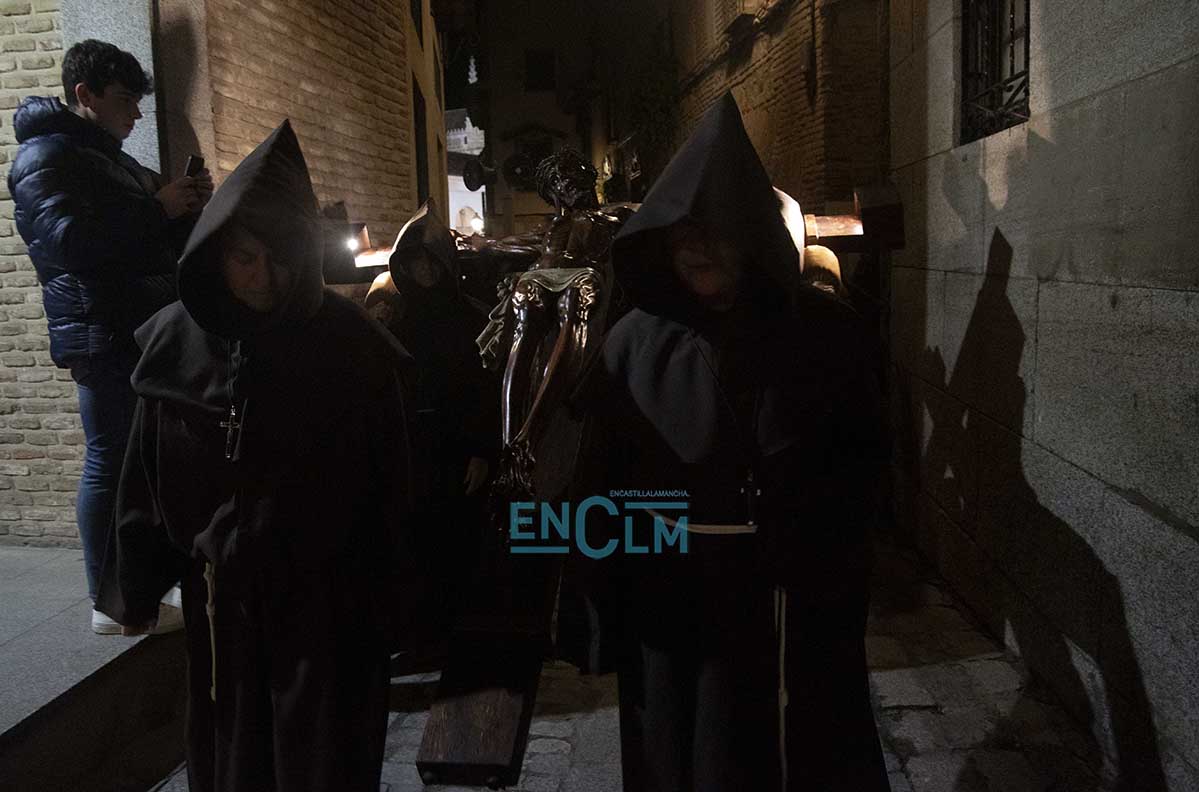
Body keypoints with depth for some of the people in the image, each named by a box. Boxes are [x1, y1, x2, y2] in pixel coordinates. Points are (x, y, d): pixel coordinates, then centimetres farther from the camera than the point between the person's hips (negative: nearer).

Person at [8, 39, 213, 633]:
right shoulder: (45, 155, -5)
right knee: (111, 462, -8)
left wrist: (188, 205, 7)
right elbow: (69, 239, -21)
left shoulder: (116, 162, 23)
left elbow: (165, 243, 28)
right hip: (103, 338, -9)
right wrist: (157, 208, -15)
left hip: (145, 333, 9)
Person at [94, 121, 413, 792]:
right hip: (220, 597, 3)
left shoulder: (351, 343, -10)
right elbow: (146, 478, 3)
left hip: (328, 598, -2)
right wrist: (137, 587, 6)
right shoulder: (177, 341, -3)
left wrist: (388, 599, -6)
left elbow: (388, 479, -8)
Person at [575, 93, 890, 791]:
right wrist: (608, 602, -7)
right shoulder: (637, 341, -3)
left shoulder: (822, 330, -4)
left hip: (795, 611, 0)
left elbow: (861, 459, -1)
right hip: (670, 609, 1)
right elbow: (605, 476, -3)